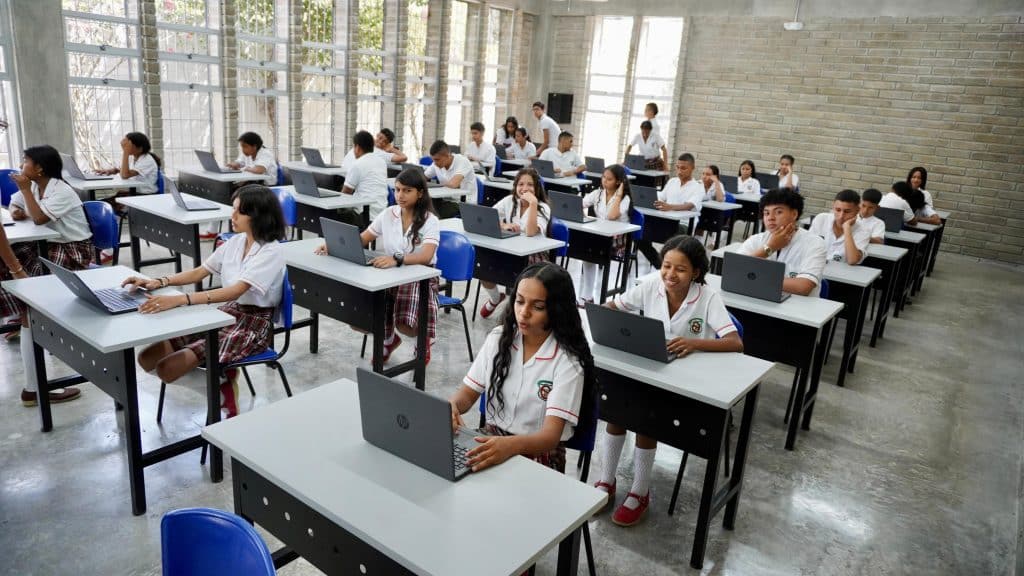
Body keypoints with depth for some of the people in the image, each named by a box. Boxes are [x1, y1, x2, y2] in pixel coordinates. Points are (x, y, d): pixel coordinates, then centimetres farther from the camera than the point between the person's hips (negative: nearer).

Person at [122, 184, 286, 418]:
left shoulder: (271, 252, -19)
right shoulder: (235, 241, 6)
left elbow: (235, 291, -31)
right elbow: (199, 273, 11)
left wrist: (179, 300, -40)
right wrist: (158, 282, -6)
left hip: (253, 324, -8)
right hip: (227, 313, 8)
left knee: (167, 369, -18)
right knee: (147, 358, -3)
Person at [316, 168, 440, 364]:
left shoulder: (430, 221, -10)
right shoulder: (388, 214, 5)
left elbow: (426, 256, -27)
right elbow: (361, 240, 11)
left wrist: (397, 259, -46)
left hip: (420, 279, -4)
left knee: (405, 325, -31)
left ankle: (423, 338, 10)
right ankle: (388, 338, 19)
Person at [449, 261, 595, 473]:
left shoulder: (567, 362, -15)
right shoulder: (498, 338, 1)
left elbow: (551, 435, -23)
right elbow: (468, 393, 6)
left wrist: (510, 445, -44)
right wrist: (451, 405, -18)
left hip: (540, 455, -5)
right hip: (492, 441, 5)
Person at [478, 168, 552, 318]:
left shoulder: (543, 208, -8)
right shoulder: (509, 201, 4)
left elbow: (531, 232, -26)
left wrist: (533, 203, -28)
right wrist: (503, 225, -21)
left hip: (533, 255, -4)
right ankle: (495, 299, 13)